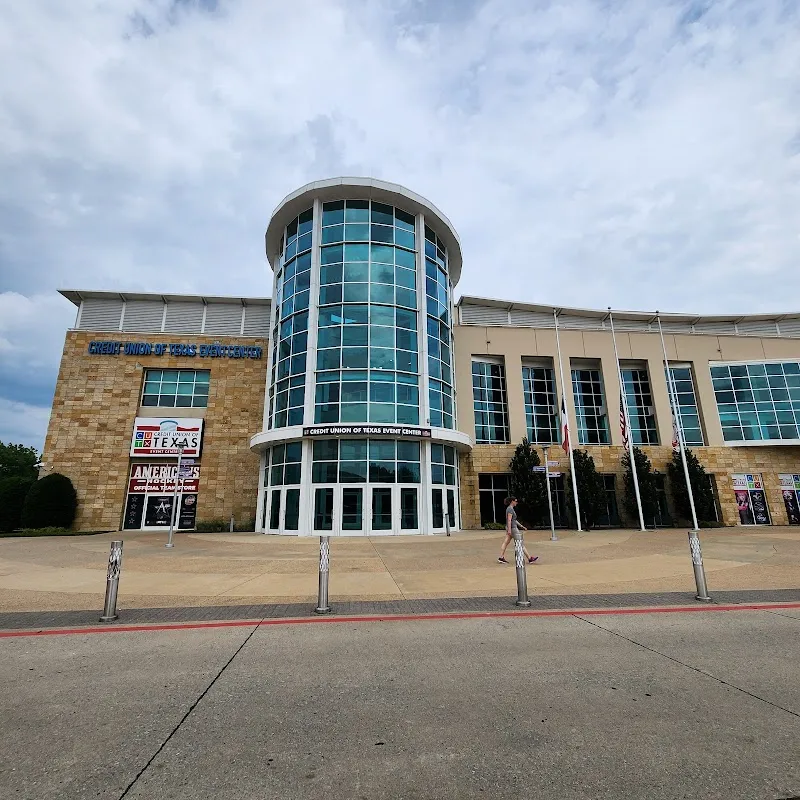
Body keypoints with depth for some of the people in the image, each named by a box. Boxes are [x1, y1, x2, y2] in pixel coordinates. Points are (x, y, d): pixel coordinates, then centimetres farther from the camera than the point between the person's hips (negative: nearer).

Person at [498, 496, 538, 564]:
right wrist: (509, 530, -26)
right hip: (512, 528, -10)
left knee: (506, 543, 6)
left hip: (510, 528, 10)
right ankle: (530, 558, 1)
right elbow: (509, 520, -22)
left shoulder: (510, 508, 16)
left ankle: (501, 558, 5)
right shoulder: (510, 509, -15)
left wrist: (521, 526, 21)